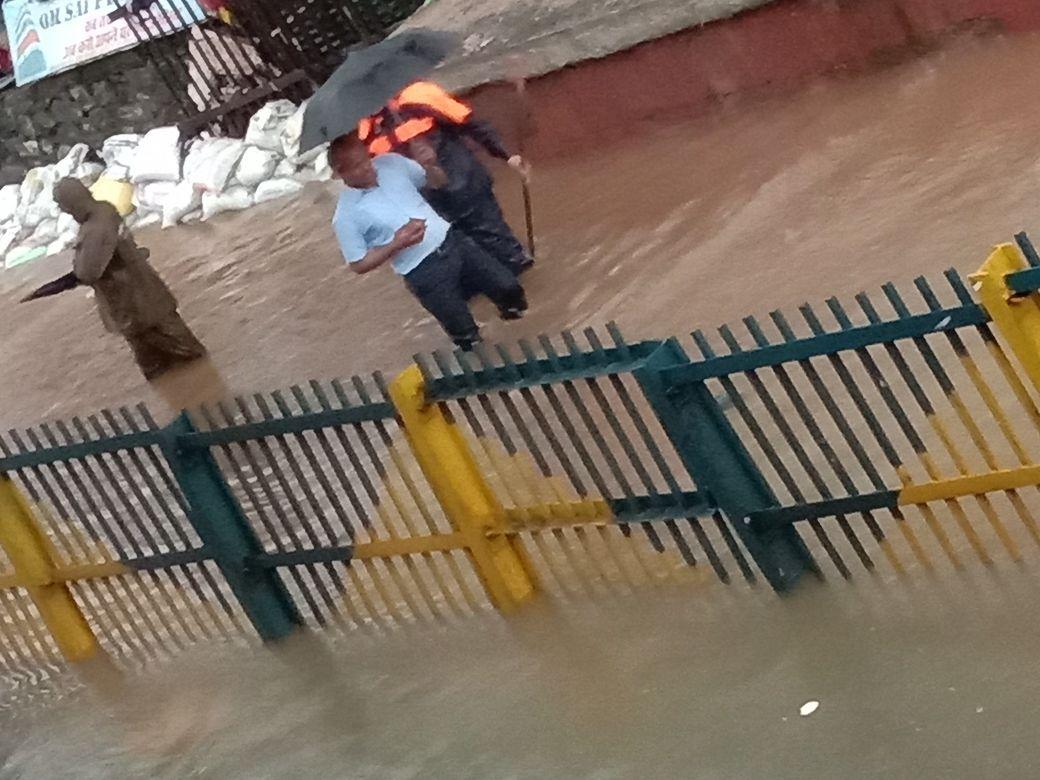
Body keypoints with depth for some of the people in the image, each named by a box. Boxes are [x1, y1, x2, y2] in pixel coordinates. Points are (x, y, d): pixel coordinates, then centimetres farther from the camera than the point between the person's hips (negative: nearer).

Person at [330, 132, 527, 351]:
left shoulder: (391, 162, -1)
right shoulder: (346, 217, -13)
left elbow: (439, 182, 12)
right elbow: (359, 264, -7)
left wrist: (430, 165, -12)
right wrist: (396, 244, -20)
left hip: (452, 240, 5)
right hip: (424, 272, -5)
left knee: (508, 287, 6)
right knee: (466, 336, 2)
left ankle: (511, 312, 39)